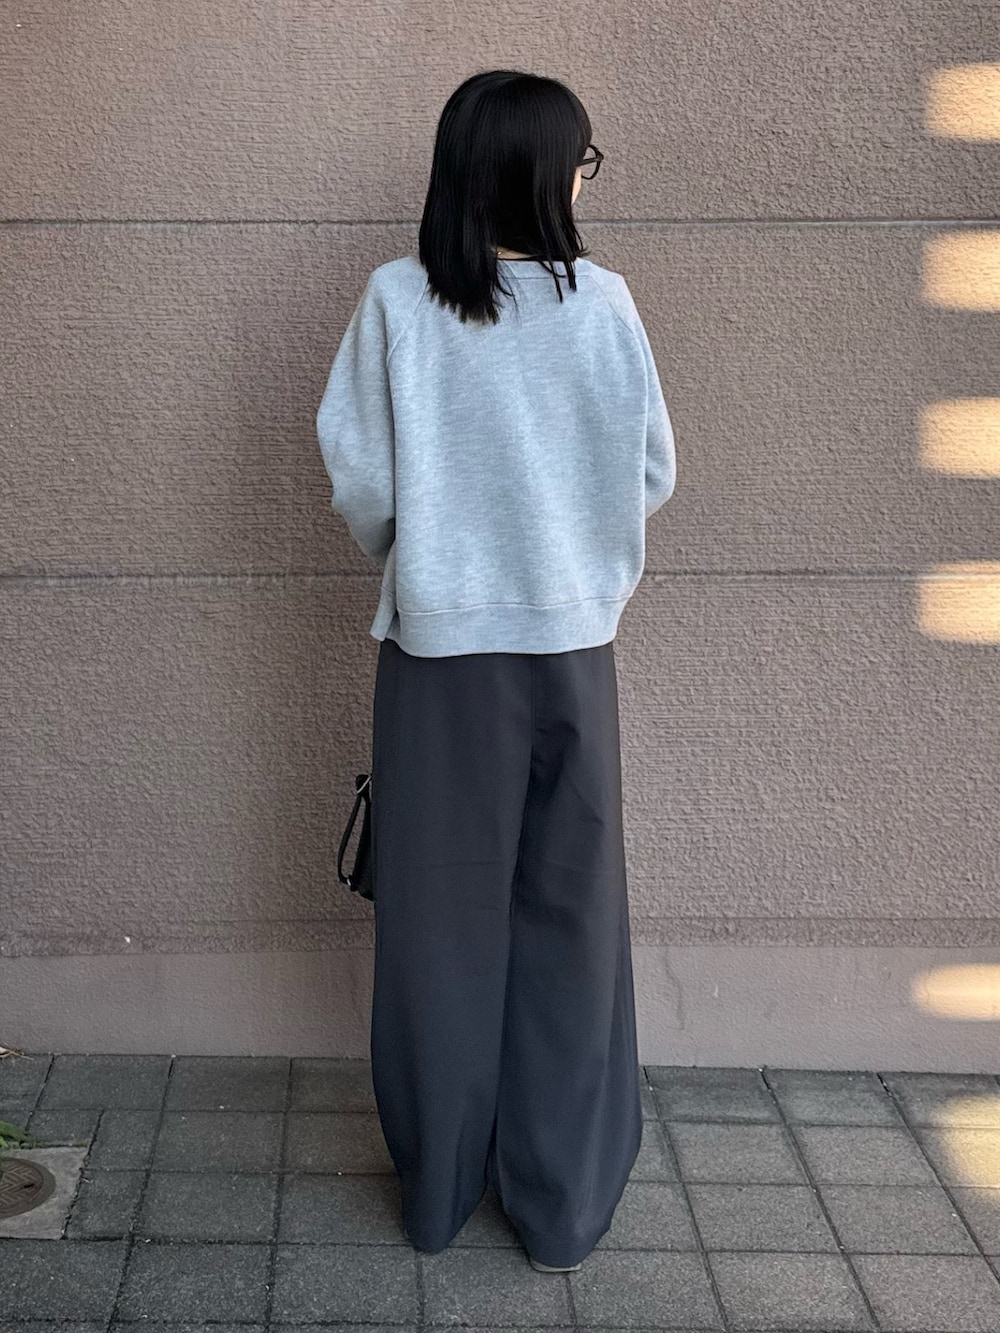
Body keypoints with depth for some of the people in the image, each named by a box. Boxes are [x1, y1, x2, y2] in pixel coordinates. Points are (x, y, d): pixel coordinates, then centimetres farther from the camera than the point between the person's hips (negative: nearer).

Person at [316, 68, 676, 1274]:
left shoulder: (396, 301, -6)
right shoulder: (601, 301, -7)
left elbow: (360, 478, -5)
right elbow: (651, 474, 0)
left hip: (436, 644, 0)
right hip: (570, 639, 0)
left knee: (440, 915, 11)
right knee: (568, 918, 10)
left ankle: (437, 1189, 23)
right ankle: (563, 1202, 19)